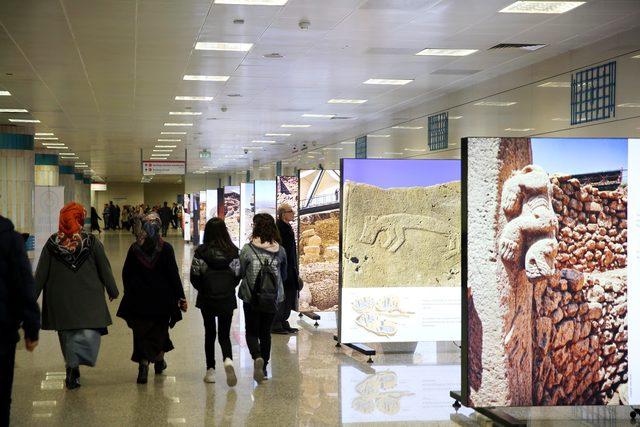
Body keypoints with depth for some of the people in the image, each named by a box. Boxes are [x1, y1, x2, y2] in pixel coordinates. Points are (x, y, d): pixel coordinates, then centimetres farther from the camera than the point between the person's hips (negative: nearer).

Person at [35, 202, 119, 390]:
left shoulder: (52, 243, -3)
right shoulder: (91, 242, -7)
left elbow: (41, 273, 1)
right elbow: (104, 269, 1)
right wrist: (112, 290, 14)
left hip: (60, 298, 2)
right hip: (88, 298, -2)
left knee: (67, 334, 15)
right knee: (89, 332, -2)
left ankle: (72, 365, 18)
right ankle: (75, 365, -24)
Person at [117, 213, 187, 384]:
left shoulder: (134, 249, -3)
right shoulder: (166, 248, -9)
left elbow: (126, 274, 4)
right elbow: (174, 275, -9)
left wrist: (130, 293, 16)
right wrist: (181, 297, -3)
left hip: (138, 299, 1)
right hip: (162, 298, -1)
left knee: (141, 332, 6)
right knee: (160, 329, 17)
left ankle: (143, 365, -9)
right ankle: (159, 361, 30)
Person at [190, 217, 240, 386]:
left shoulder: (201, 252, -11)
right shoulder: (233, 252, -6)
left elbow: (194, 277, -6)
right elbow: (238, 276, -1)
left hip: (207, 299, -1)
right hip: (227, 300, 1)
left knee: (209, 334, 14)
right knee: (224, 334, 10)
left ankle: (210, 370, 14)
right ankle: (228, 360, -17)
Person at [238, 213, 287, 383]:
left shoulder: (247, 249, -13)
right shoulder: (279, 250, -3)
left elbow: (240, 273, -6)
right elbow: (284, 275, 8)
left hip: (251, 298, -3)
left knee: (251, 332, 10)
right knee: (266, 332, 17)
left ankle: (257, 357, -16)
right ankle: (263, 369, 21)